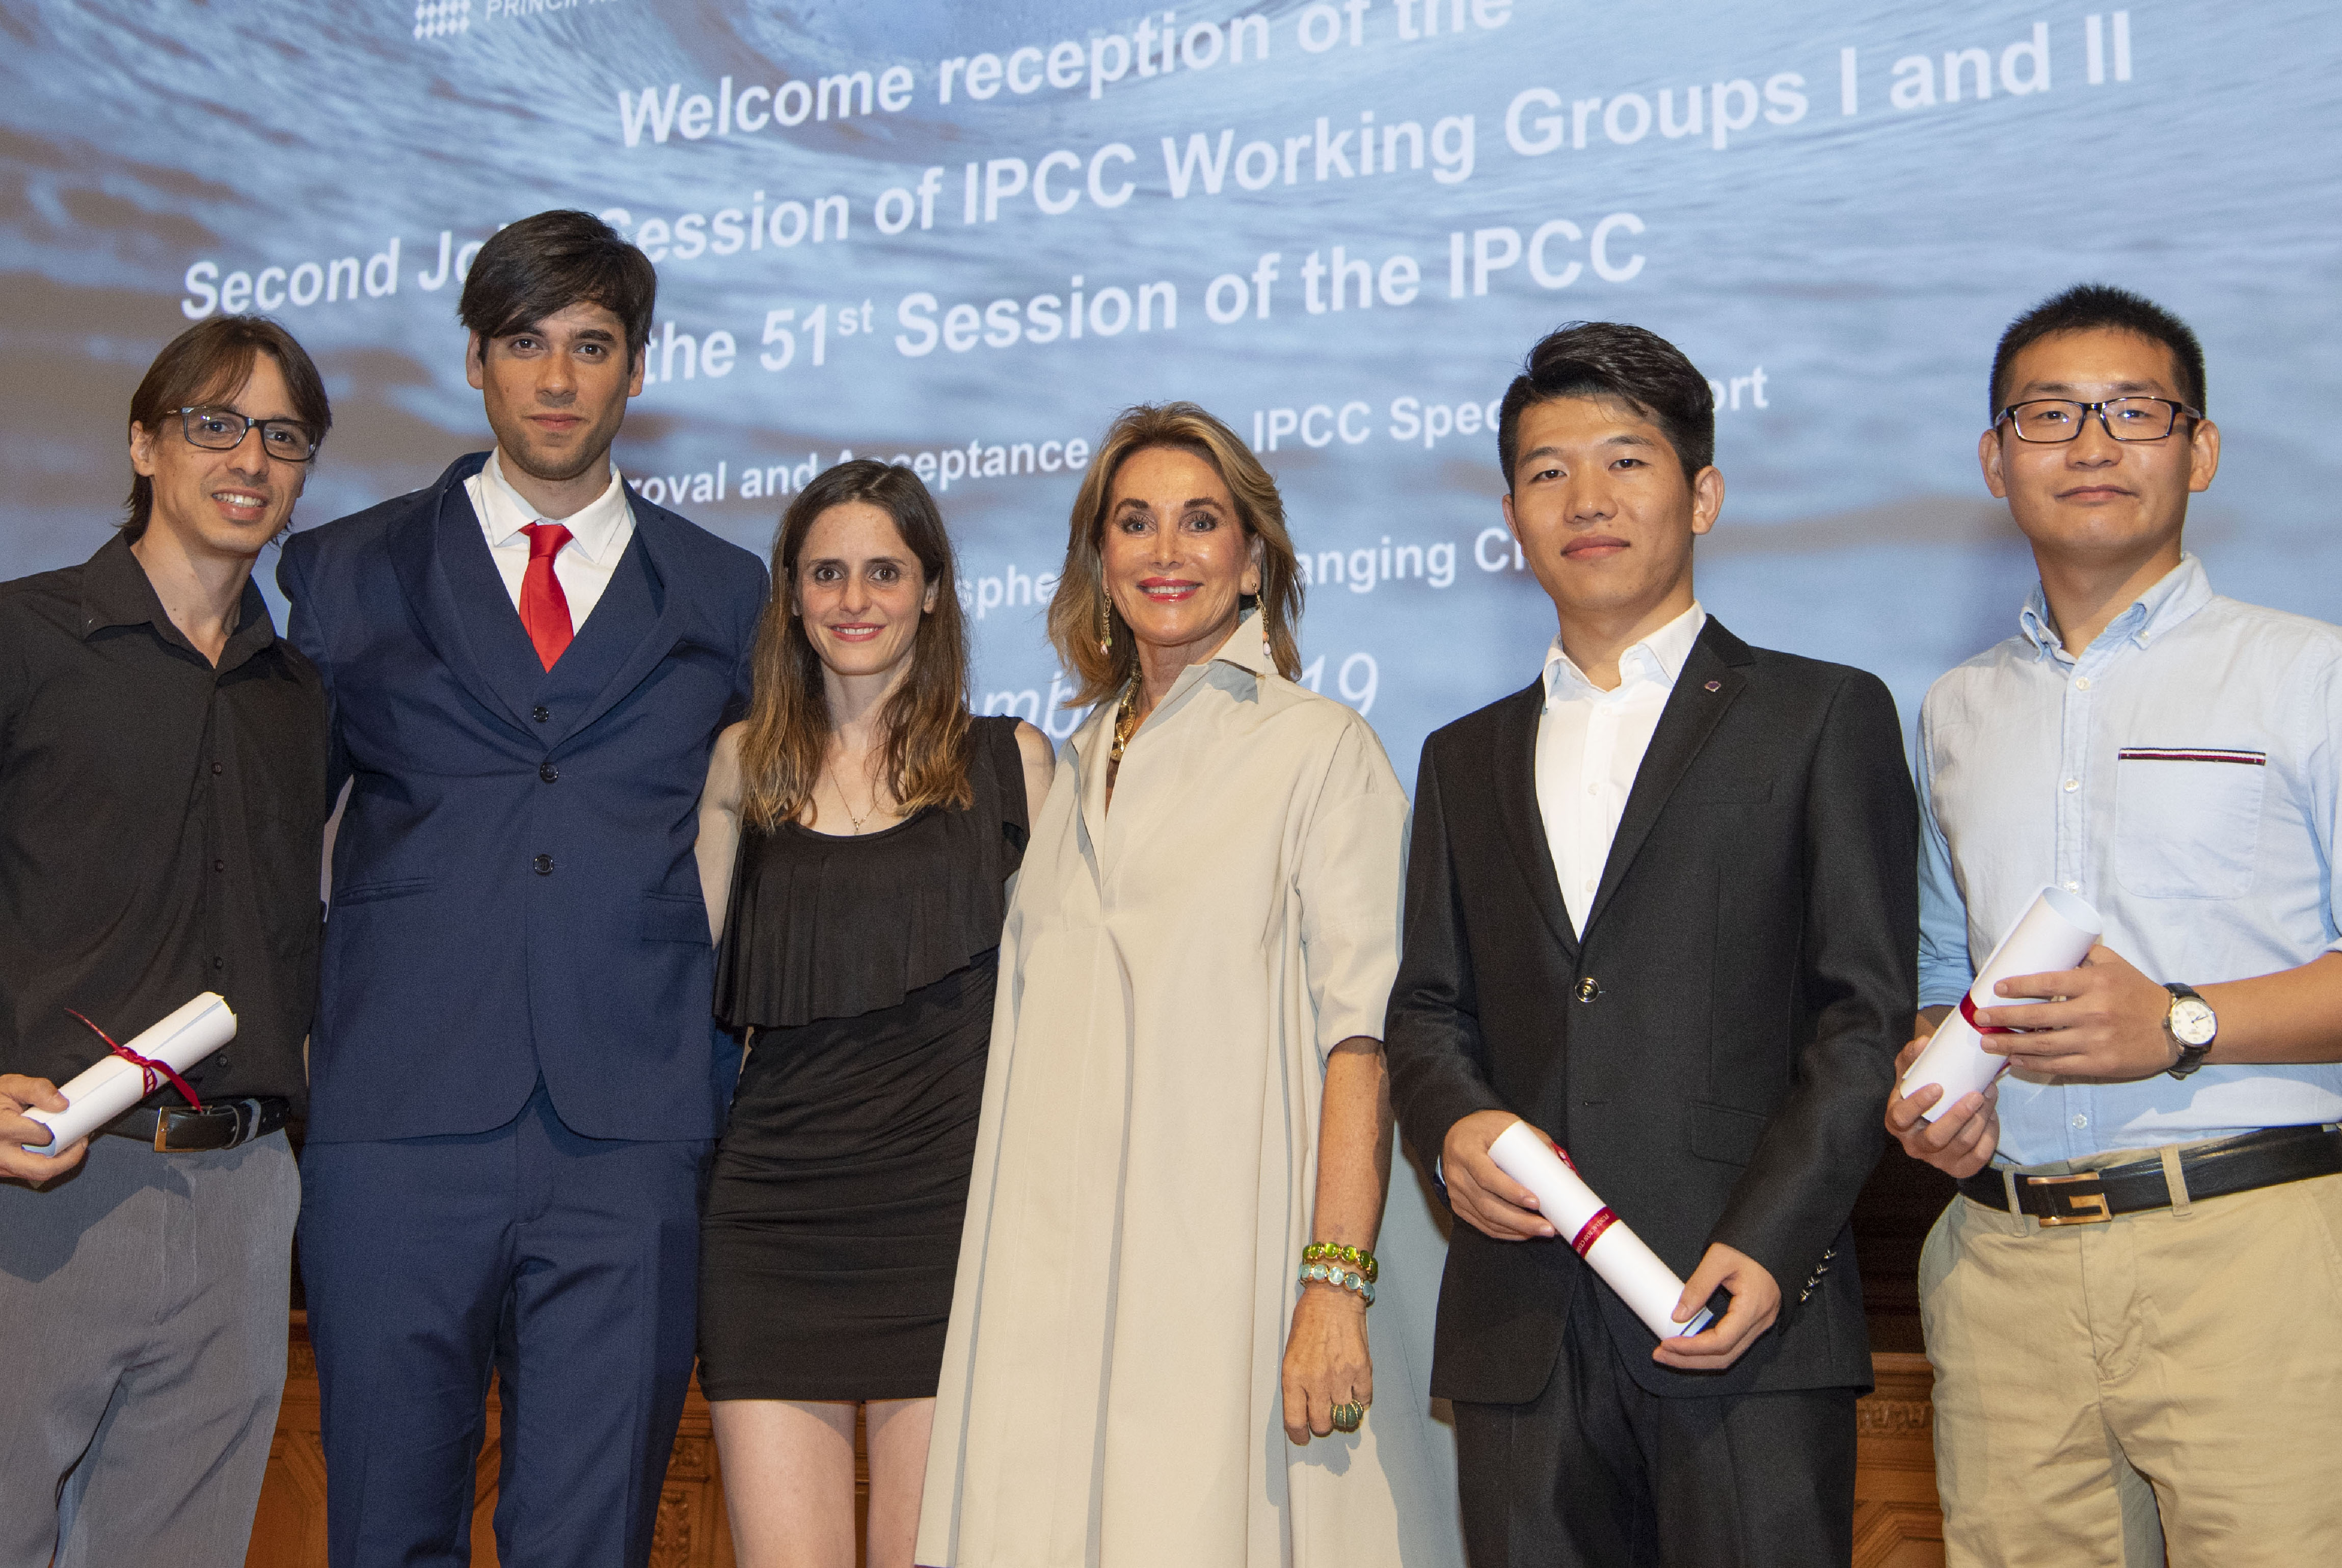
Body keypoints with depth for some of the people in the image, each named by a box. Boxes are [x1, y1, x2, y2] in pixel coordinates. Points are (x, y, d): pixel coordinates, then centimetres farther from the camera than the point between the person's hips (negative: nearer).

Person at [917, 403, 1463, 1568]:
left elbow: (1361, 1034, -9)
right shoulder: (1086, 760, 17)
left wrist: (1336, 1284, -17)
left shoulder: (1319, 746, -1)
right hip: (1063, 1275, 5)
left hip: (1232, 1254, -5)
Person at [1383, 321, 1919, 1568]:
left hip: (1743, 1322, -3)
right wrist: (1453, 1126, -5)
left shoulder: (1823, 717, 6)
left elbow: (1867, 1011, -1)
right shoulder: (1465, 760, 19)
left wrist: (1767, 1244, -12)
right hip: (1520, 1331, 4)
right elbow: (1427, 1008, 17)